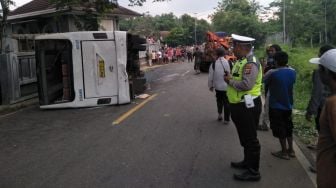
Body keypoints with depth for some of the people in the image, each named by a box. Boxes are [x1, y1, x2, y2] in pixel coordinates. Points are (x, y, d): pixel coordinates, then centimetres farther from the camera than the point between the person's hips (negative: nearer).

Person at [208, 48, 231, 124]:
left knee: (219, 100, 25)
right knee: (227, 102, 12)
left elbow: (210, 77, -5)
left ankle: (219, 114, 19)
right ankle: (226, 119, 18)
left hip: (218, 86, 0)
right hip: (227, 87, 0)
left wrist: (210, 86, 10)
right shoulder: (229, 63, -11)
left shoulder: (213, 64, -12)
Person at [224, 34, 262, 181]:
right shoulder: (241, 61, 12)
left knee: (250, 139, -1)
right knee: (244, 137, 22)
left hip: (247, 107, -10)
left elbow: (246, 85, -31)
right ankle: (247, 161, 39)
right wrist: (230, 79, -1)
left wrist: (230, 81, -16)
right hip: (240, 106, 10)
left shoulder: (250, 63, -21)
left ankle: (254, 172, 9)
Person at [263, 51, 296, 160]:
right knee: (288, 128, 19)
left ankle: (284, 152, 15)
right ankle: (291, 150, 28)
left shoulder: (272, 73, -21)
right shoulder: (292, 72, -4)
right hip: (288, 105, 6)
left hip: (276, 106, -6)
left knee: (280, 130, 6)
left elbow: (263, 81, -6)